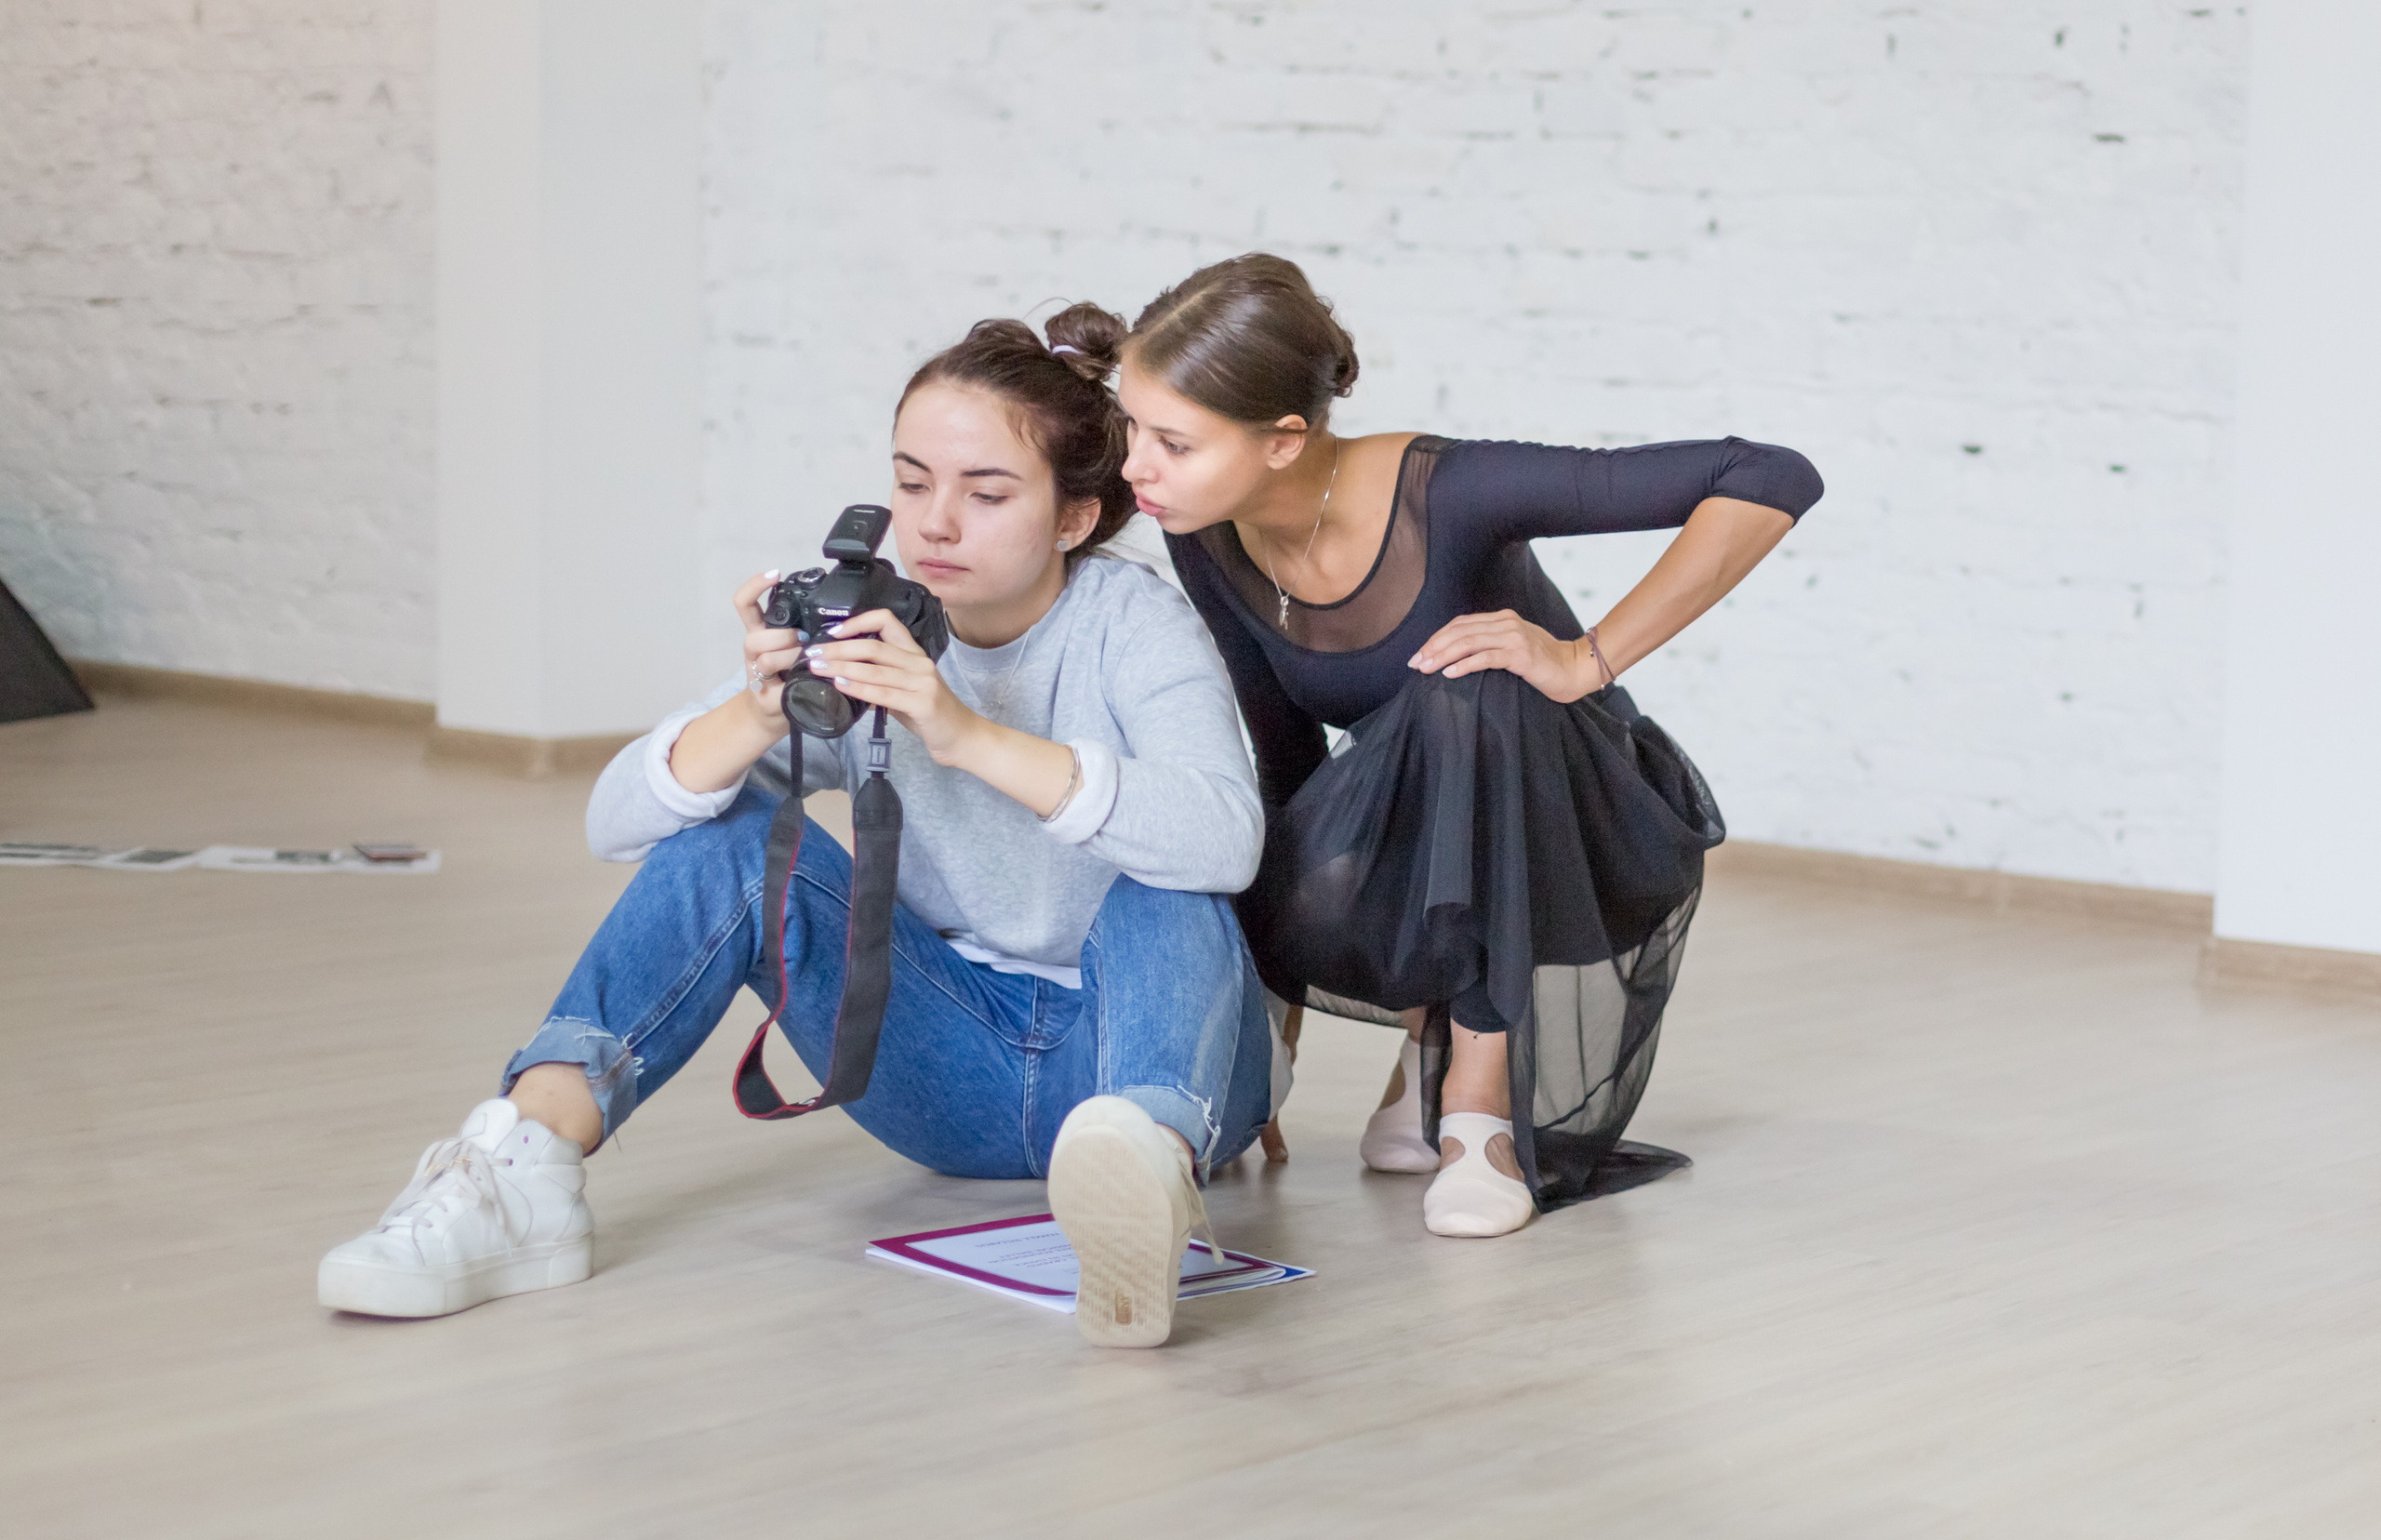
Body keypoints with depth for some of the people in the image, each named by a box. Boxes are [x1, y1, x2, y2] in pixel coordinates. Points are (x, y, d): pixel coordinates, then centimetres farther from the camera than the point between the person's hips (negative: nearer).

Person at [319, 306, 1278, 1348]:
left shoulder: (1135, 626, -14)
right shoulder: (862, 641, -4)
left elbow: (1224, 840, -36)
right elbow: (617, 824, -12)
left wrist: (969, 734, -44)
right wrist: (758, 715, -32)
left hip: (1142, 1045, -3)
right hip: (959, 1063, 4)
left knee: (1163, 894, -34)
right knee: (736, 839, -16)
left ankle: (1154, 1163, -64)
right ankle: (523, 1169, -31)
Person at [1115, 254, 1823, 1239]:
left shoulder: (1441, 494, -29)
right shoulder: (1206, 540, -13)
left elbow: (1772, 483, -33)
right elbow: (1283, 752, 0)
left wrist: (1585, 661, -33)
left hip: (1590, 847, -4)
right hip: (1432, 841, 4)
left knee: (1466, 696, -35)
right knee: (1308, 907, -30)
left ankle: (1484, 1096, -21)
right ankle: (1435, 1031, 4)